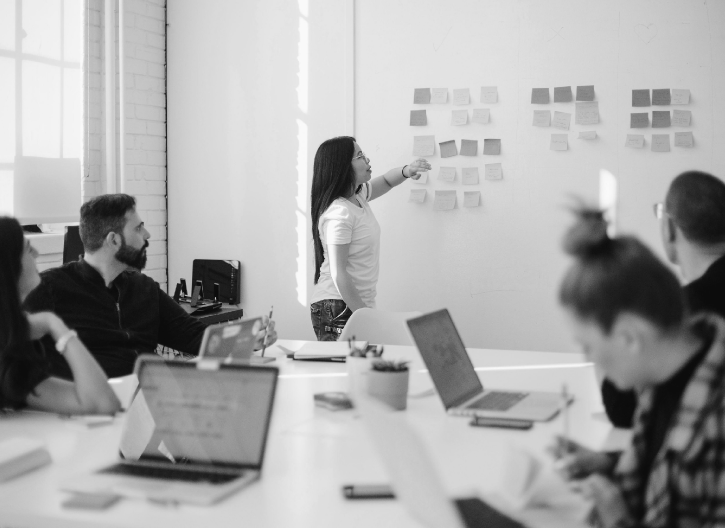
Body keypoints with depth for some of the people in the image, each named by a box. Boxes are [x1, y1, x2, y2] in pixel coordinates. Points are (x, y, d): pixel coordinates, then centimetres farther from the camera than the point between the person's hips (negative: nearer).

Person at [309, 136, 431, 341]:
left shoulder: (358, 196, 8)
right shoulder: (339, 213, -19)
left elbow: (385, 181, 27)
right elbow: (338, 273, -20)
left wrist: (406, 171, 3)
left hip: (357, 304, 9)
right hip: (339, 309, -9)